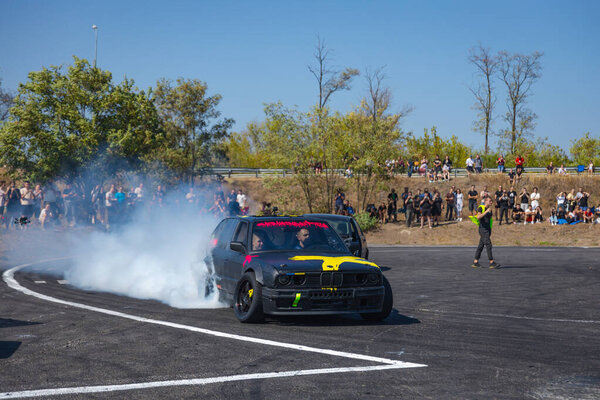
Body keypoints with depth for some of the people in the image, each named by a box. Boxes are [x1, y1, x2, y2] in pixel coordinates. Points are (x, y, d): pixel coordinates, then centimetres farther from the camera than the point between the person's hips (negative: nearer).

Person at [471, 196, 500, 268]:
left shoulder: (490, 209, 17)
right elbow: (478, 217, -23)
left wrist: (490, 232, 22)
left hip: (488, 229, 8)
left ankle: (475, 262, 11)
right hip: (483, 229, -8)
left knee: (481, 245, 8)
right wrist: (486, 211, -28)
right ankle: (491, 262, -14)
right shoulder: (481, 208, -7)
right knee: (488, 245, -13)